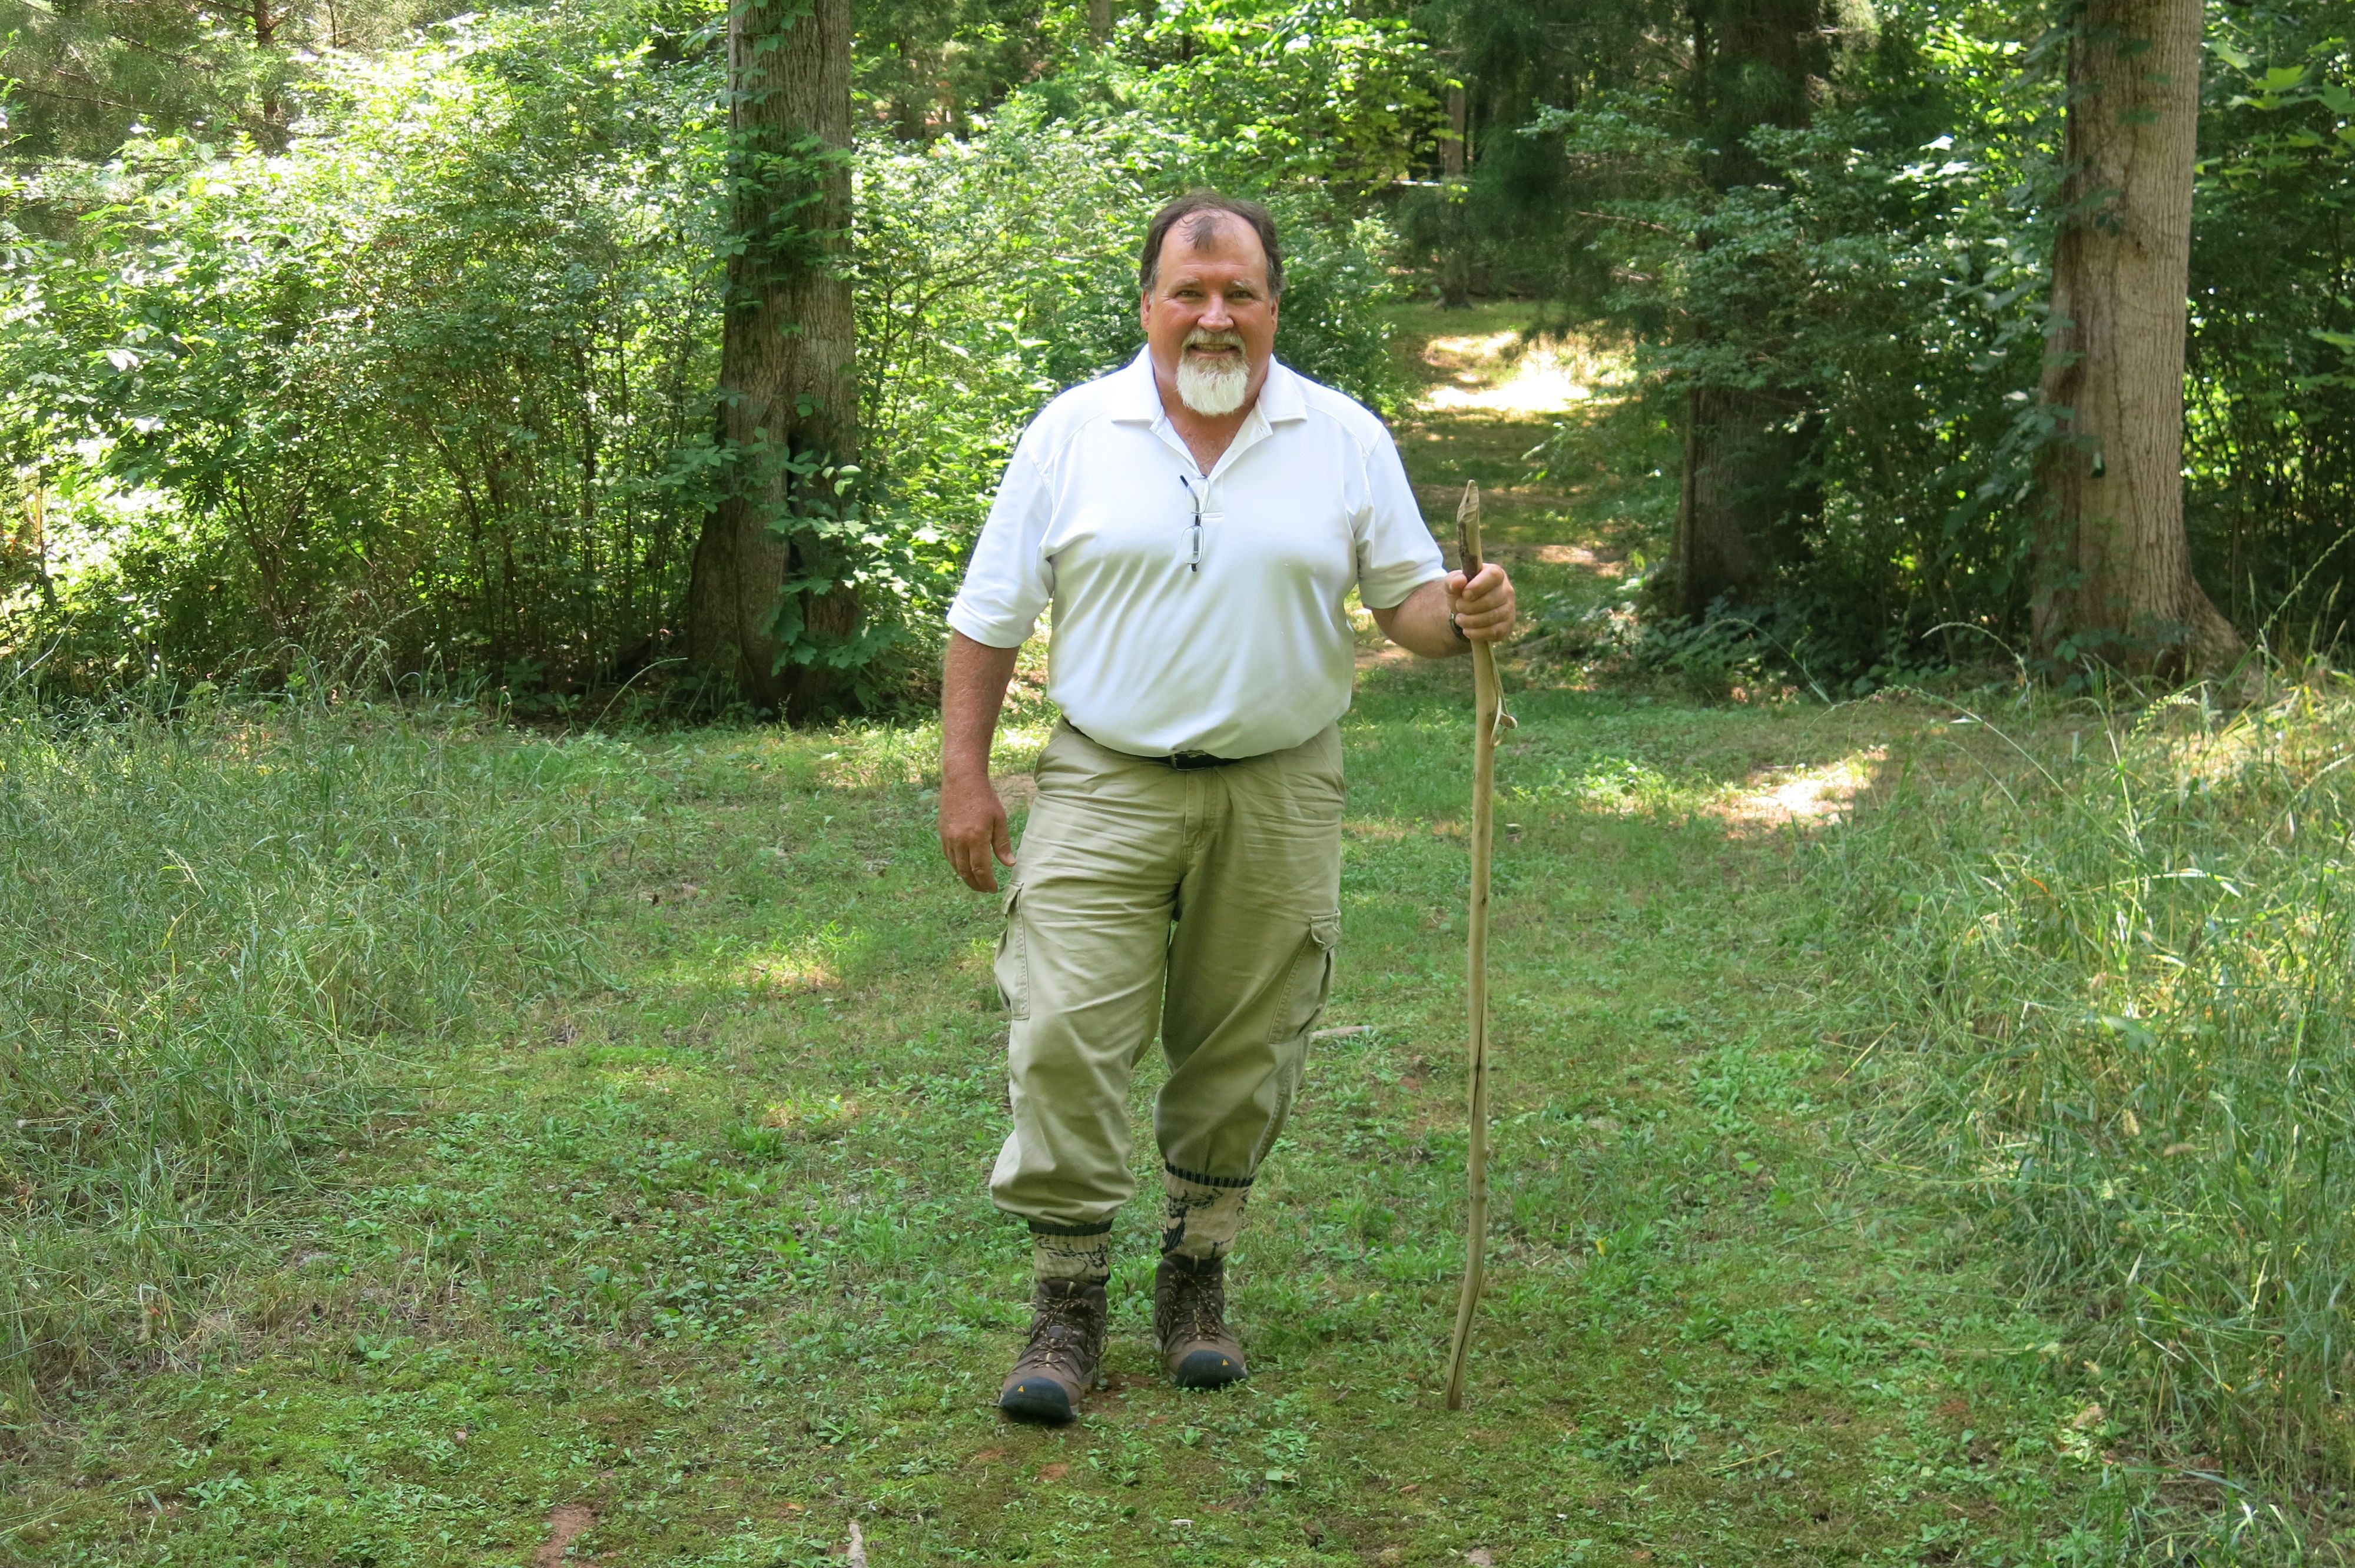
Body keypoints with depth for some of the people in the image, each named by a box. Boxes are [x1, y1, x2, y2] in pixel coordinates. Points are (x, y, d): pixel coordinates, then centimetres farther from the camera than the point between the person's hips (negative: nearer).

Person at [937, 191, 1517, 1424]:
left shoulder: (1345, 439, 4)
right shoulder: (1073, 433, 1)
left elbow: (1406, 596, 6)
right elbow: (989, 616, 4)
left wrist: (1465, 615, -17)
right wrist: (963, 772, -2)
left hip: (1278, 792, 1)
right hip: (1106, 785, -1)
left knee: (1240, 1056, 8)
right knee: (1067, 1037, -10)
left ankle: (1196, 1283, 25)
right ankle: (1067, 1307, 1)